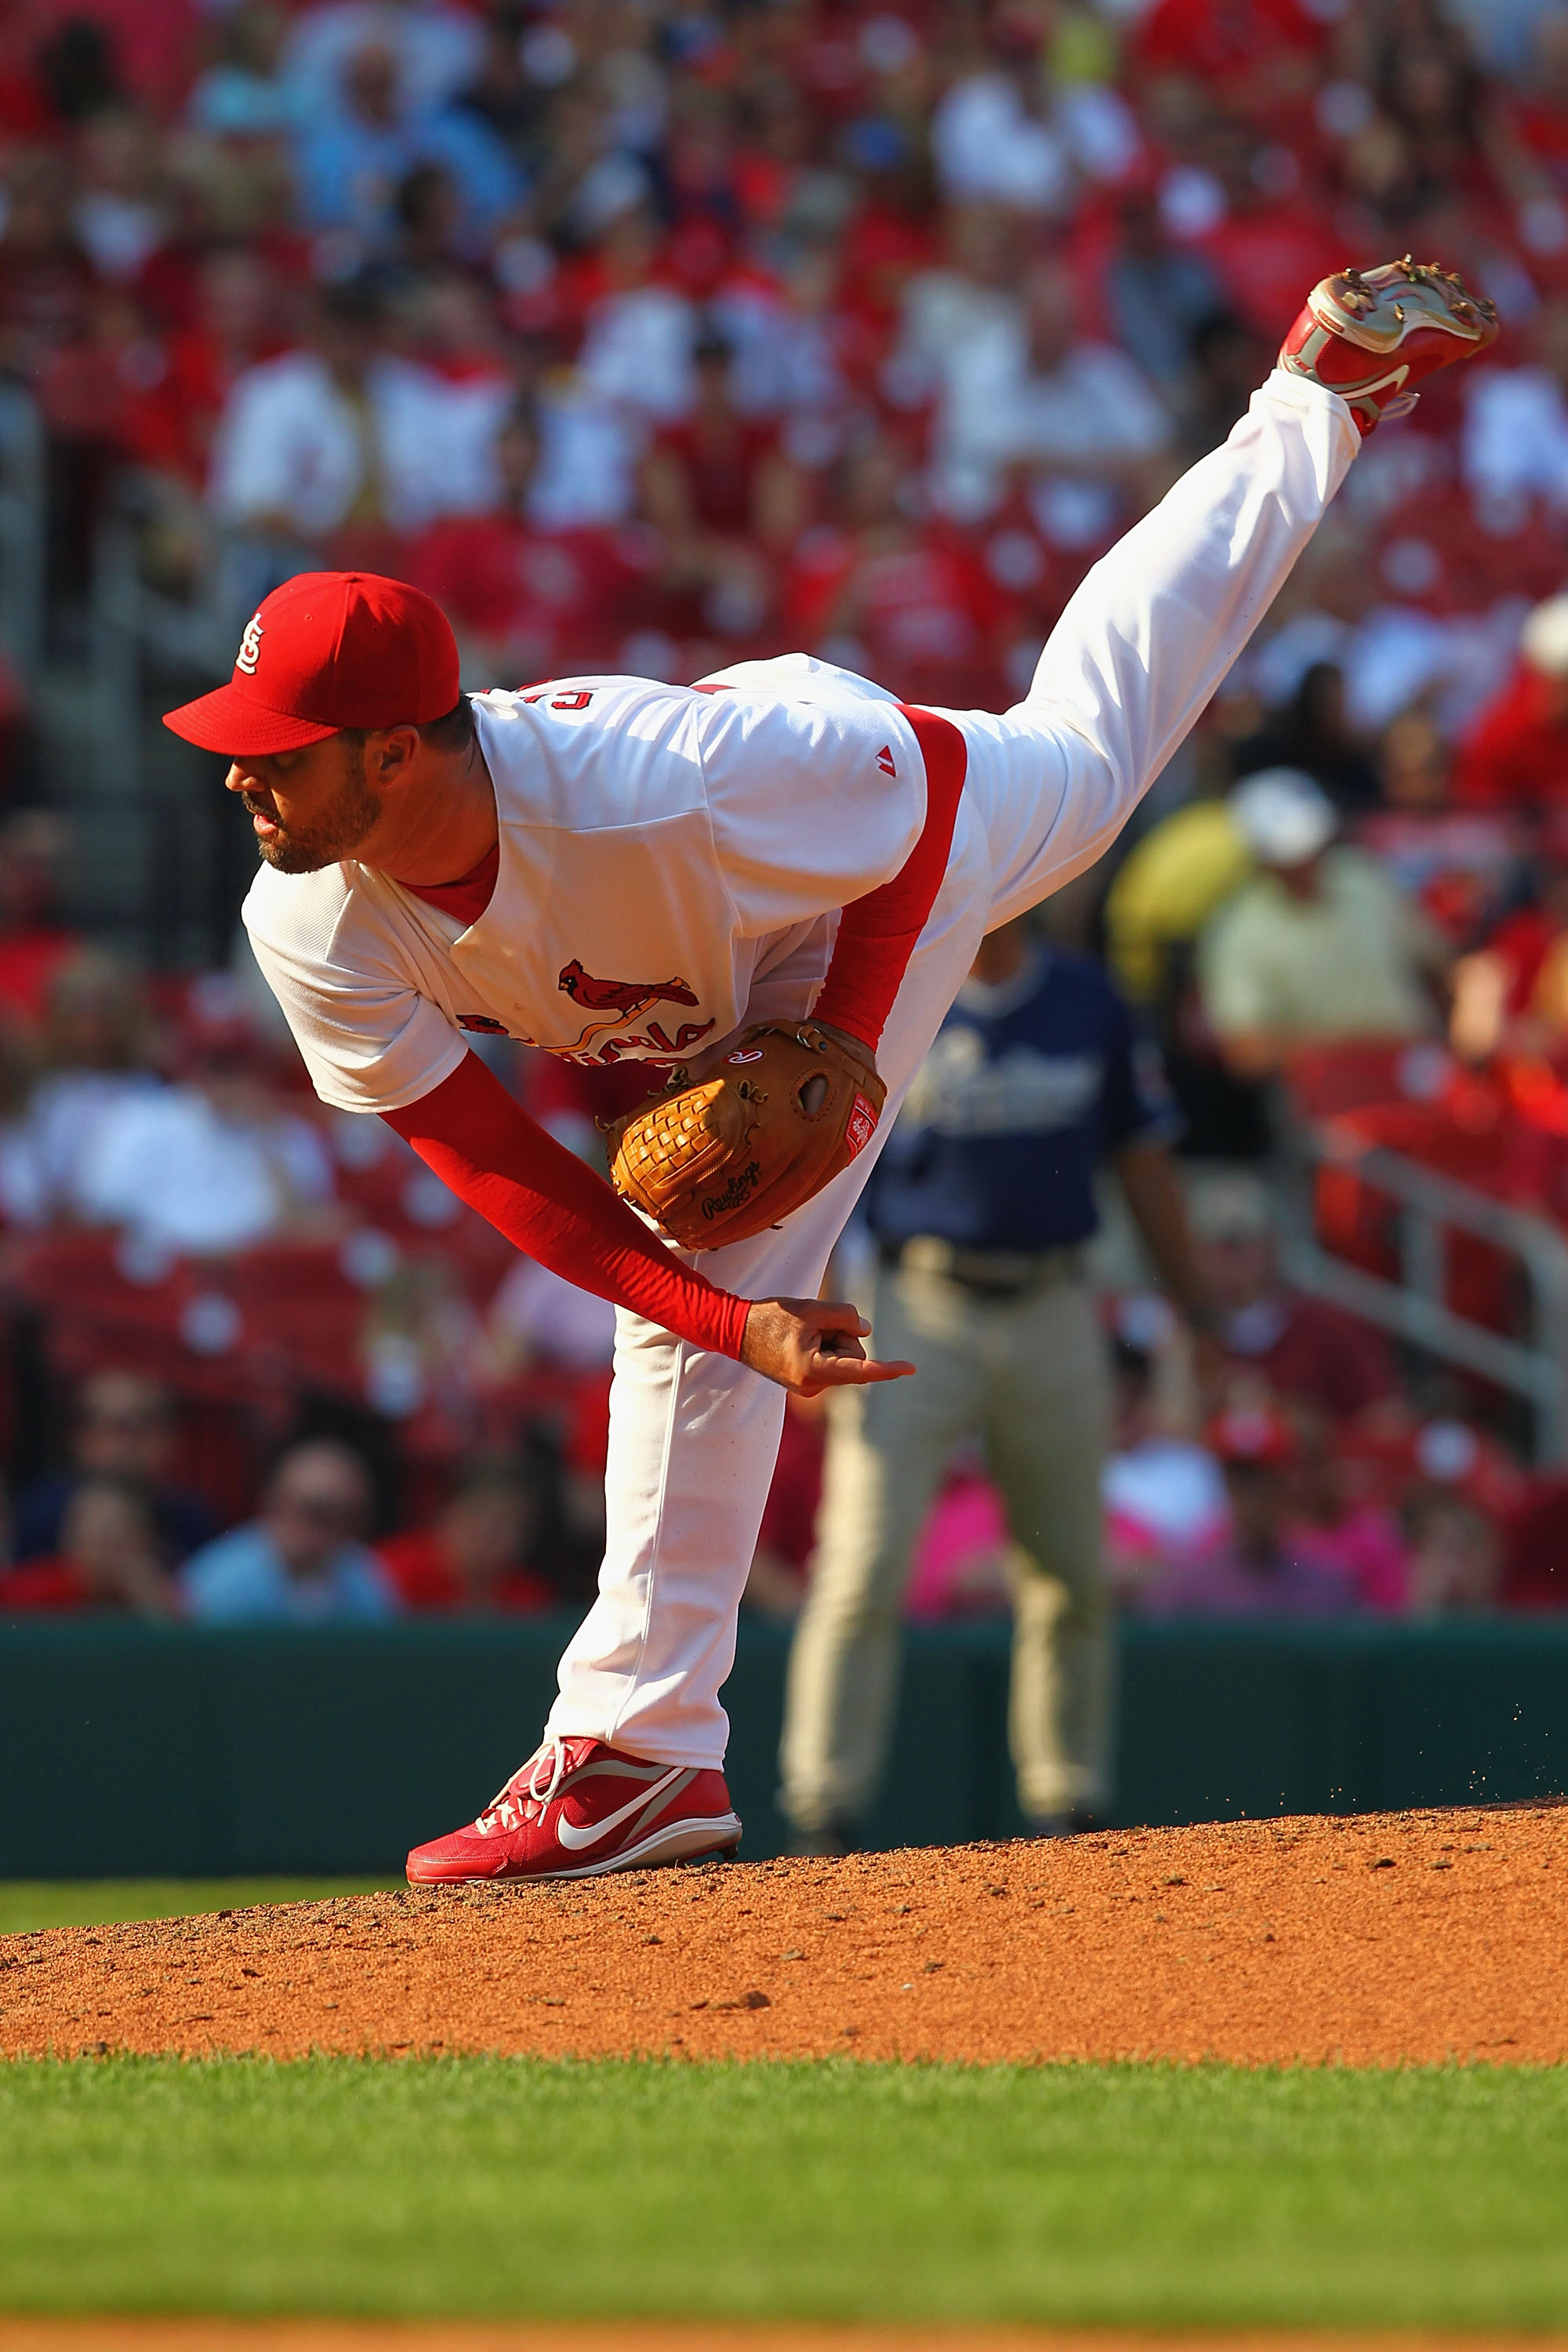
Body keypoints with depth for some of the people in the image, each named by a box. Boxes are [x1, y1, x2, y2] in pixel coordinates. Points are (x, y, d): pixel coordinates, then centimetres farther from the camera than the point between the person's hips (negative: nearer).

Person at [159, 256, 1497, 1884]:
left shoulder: (641, 794, -48)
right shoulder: (312, 931, -33)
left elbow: (927, 778, -29)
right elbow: (486, 1161, -25)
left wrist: (842, 1046, -32)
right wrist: (735, 1321, -34)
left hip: (903, 841, -6)